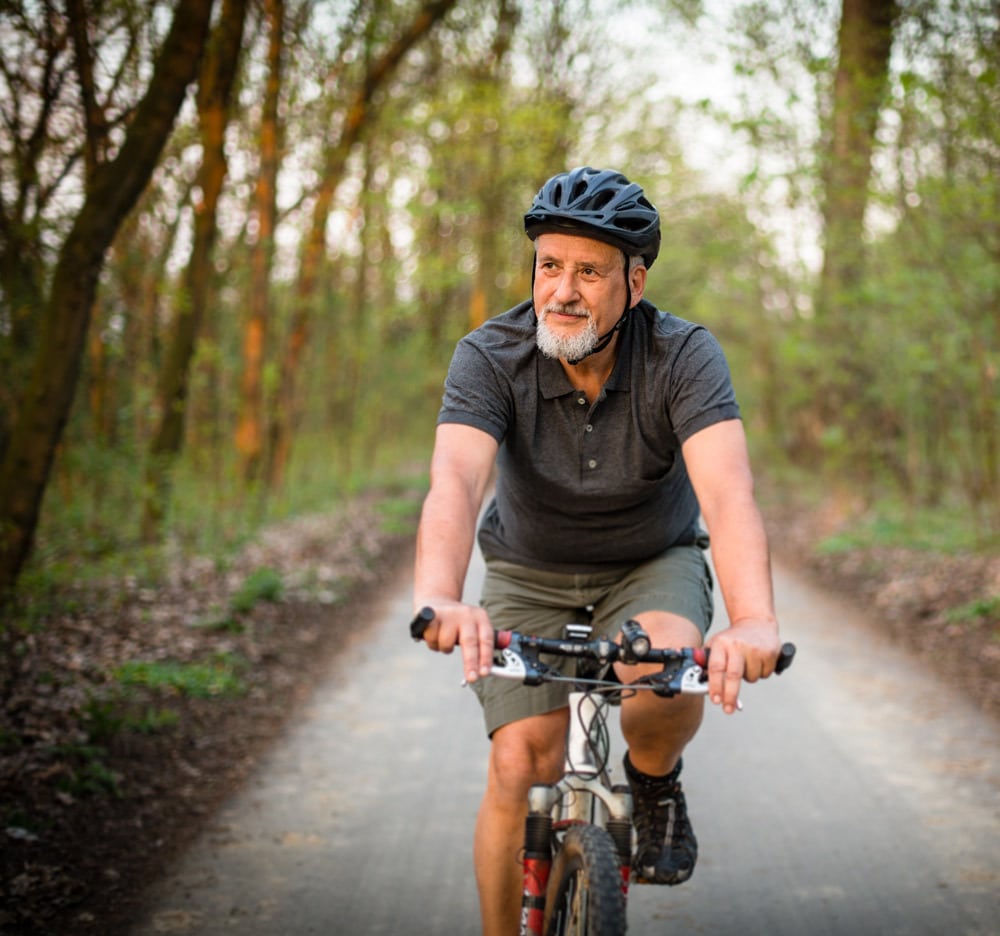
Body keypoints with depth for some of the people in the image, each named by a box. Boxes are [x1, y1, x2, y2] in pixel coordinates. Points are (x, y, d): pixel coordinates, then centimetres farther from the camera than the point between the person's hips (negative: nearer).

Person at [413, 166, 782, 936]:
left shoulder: (685, 356, -24)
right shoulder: (490, 358, -23)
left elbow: (727, 490, -39)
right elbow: (455, 483, -39)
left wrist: (755, 621, -57)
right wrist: (438, 598, -60)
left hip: (653, 565, 0)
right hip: (530, 575, 1)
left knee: (665, 670, -32)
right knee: (523, 769, -13)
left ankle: (656, 783, 1)